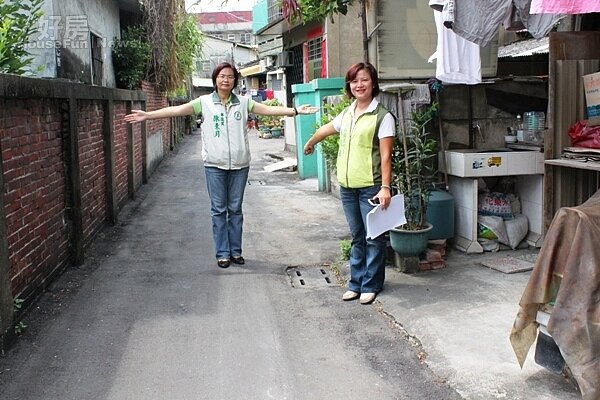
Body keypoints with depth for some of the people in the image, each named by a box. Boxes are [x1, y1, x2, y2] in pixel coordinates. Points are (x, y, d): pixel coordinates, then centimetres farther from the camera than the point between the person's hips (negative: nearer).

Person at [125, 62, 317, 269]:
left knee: (235, 209, 10)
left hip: (239, 164, 1)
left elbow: (269, 109, 0)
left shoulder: (244, 102, 4)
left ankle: (236, 251, 20)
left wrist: (296, 110, -9)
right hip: (215, 165, -1)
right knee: (219, 210, 5)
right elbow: (176, 110, -5)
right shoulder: (204, 102, 0)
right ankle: (222, 253, 13)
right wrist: (147, 115, -12)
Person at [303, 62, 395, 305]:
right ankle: (356, 282, 22)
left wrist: (385, 187, -20)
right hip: (347, 186, 6)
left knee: (373, 238, 2)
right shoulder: (346, 114, 11)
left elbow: (386, 156, -13)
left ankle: (371, 285, 13)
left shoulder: (382, 117, -8)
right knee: (357, 237, 14)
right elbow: (327, 129, 31)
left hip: (371, 187, -6)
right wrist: (310, 143, 48)